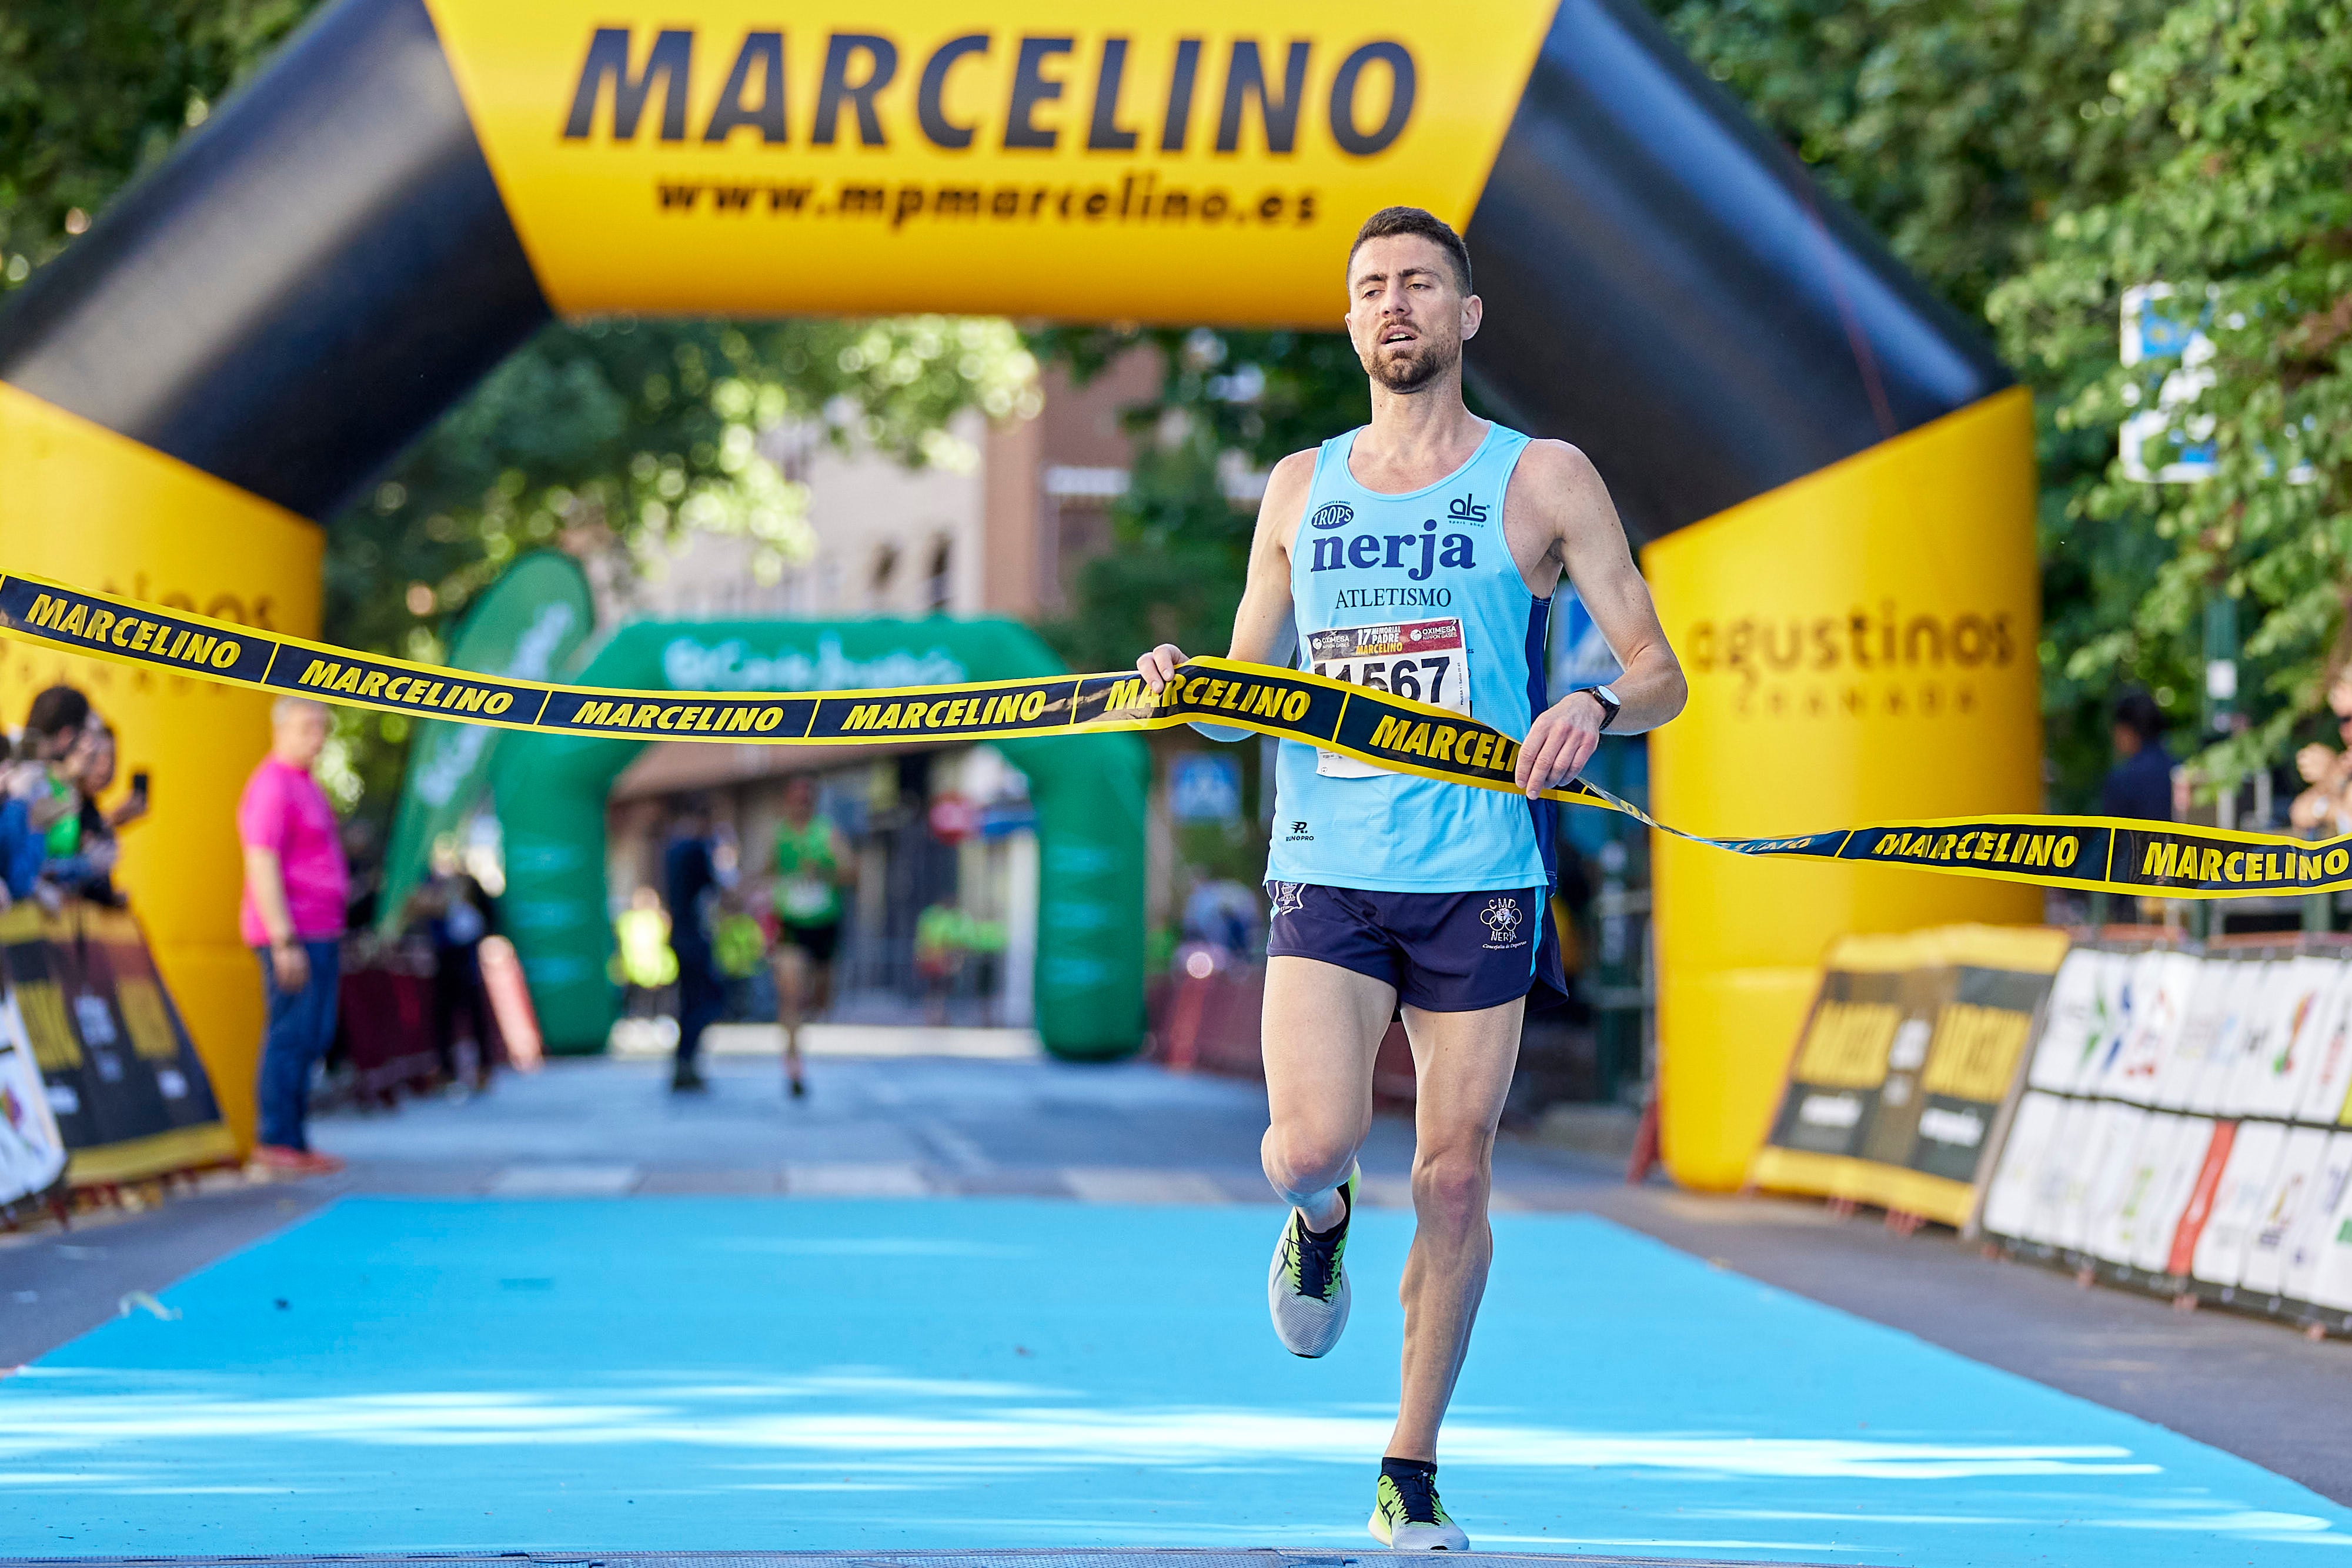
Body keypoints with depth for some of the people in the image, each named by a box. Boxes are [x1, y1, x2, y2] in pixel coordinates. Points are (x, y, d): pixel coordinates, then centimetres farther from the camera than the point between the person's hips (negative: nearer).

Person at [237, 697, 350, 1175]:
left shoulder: (305, 786, 18)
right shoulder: (272, 786, -13)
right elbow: (262, 866, -20)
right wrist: (286, 942, -23)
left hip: (319, 933, 10)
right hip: (292, 935, -10)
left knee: (314, 1037, 11)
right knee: (292, 1035, -9)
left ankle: (295, 1140, 15)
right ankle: (276, 1143, -6)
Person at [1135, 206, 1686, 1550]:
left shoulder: (1542, 480, 3)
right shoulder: (1300, 489, 12)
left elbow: (1660, 670, 2)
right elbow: (1250, 685, 18)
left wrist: (1598, 706, -21)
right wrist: (1185, 686, -5)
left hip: (1481, 879, -1)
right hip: (1326, 870, 1)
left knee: (1454, 1178, 1)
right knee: (1314, 1145, -17)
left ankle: (1413, 1473, 15)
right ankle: (1321, 1221, 21)